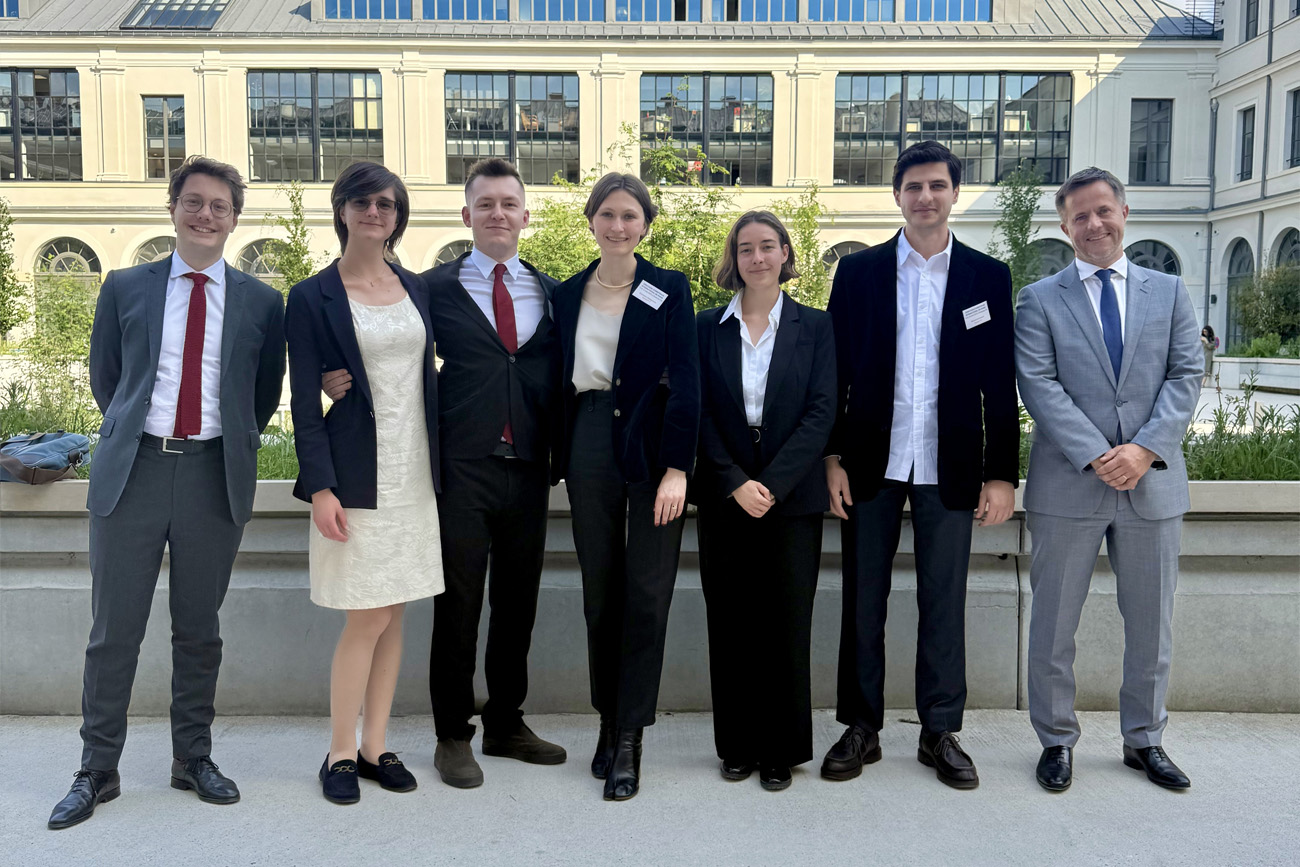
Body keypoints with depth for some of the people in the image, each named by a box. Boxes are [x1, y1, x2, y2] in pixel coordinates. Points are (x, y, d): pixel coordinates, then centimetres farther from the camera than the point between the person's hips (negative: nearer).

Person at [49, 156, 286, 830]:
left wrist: (233, 445, 9)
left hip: (215, 475, 0)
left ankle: (193, 758, 24)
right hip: (133, 471, 0)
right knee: (114, 629, 4)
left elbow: (265, 395, 13)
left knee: (200, 629, 9)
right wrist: (132, 438, 14)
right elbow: (104, 378, 15)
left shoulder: (261, 302, 6)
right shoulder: (125, 288, 8)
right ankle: (98, 769, 18)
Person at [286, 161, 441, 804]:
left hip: (414, 474, 5)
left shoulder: (414, 288, 11)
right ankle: (340, 754, 14)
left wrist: (440, 467, 12)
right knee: (368, 620, -3)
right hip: (358, 479, -5)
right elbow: (305, 402, -7)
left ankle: (375, 746, 22)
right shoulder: (312, 298, -3)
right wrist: (321, 488, -14)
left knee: (392, 617, 10)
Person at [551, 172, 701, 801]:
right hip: (589, 449, 3)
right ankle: (608, 722, 24)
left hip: (651, 450, -3)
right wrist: (559, 459, 6)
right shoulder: (568, 295, 11)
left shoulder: (669, 290, 0)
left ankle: (629, 739, 6)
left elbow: (685, 382, -7)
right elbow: (560, 382, 12)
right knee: (599, 592, 10)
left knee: (646, 595, -2)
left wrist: (677, 468, -15)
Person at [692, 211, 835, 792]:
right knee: (730, 625, 6)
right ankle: (738, 746, 20)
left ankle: (782, 750, 17)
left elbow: (821, 413, -5)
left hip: (791, 497, -1)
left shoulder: (815, 327, 3)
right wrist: (736, 484, -11)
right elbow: (700, 414, 0)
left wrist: (771, 484, -14)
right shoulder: (707, 328, 6)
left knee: (787, 625, 3)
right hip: (723, 497, 1)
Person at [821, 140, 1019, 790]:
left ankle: (940, 732, 22)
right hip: (873, 463, 0)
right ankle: (861, 728, 20)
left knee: (944, 602, 7)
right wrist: (832, 458, -3)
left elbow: (1000, 384, 4)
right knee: (863, 600, 7)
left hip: (950, 468, 0)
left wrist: (1002, 473, -1)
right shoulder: (858, 272, 5)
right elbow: (836, 371, 4)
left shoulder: (988, 277, 5)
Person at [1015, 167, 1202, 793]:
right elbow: (1039, 387, -7)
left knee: (1151, 624, 12)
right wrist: (1098, 456, -17)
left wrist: (1145, 448, -13)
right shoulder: (1040, 300, 2)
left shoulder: (1169, 291, 10)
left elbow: (1186, 376, 2)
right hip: (1069, 485, -2)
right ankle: (1057, 740, 21)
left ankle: (1144, 739, 30)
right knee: (1054, 624, 5)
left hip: (1153, 482, 2)